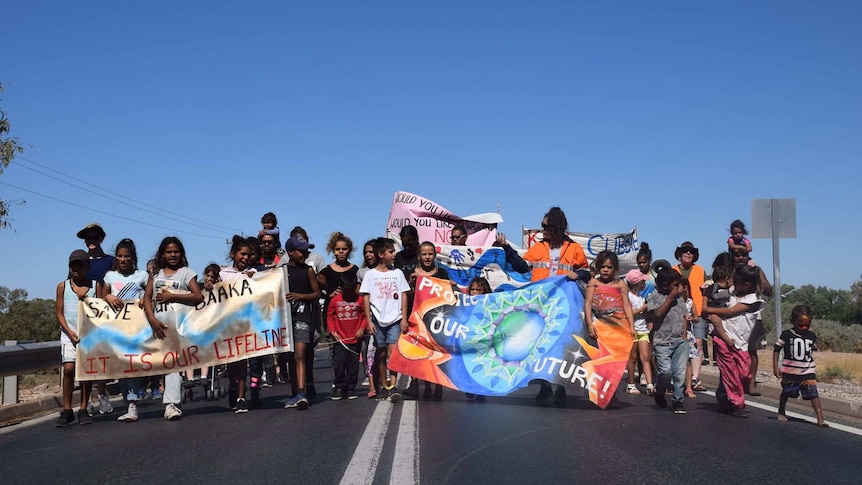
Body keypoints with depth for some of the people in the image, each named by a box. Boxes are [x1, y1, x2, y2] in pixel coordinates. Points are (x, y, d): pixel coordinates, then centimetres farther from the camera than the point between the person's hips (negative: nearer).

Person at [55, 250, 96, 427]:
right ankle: (67, 410, -5)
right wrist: (69, 331, -6)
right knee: (68, 368, -13)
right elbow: (59, 313, 5)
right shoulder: (63, 286, 8)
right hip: (69, 334, 0)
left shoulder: (95, 286, 7)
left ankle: (83, 410, 8)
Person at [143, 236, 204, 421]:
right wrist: (153, 320, -8)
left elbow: (198, 296, -5)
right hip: (159, 322, 3)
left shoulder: (186, 272, 8)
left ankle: (171, 404, -21)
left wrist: (172, 296, -8)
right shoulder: (155, 274, 17)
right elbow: (147, 298, 7)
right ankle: (176, 401, 9)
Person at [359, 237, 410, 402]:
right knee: (381, 354, 7)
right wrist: (369, 321, -5)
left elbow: (404, 296, 7)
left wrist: (404, 319, 0)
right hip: (378, 320, 0)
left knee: (392, 351, -14)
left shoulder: (397, 273, 8)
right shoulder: (371, 274, 3)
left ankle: (392, 386, -17)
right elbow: (366, 298, 2)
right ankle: (383, 387, 17)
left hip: (395, 320, 0)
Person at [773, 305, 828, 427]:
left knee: (813, 393, -12)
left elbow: (812, 352, 16)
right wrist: (775, 367, -9)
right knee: (786, 392, 16)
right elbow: (776, 349, -4)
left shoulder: (812, 336, 2)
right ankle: (781, 412, 37)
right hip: (790, 372, -1)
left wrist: (813, 369, 18)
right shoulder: (787, 335, -9)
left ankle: (820, 419, -14)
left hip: (808, 372, 1)